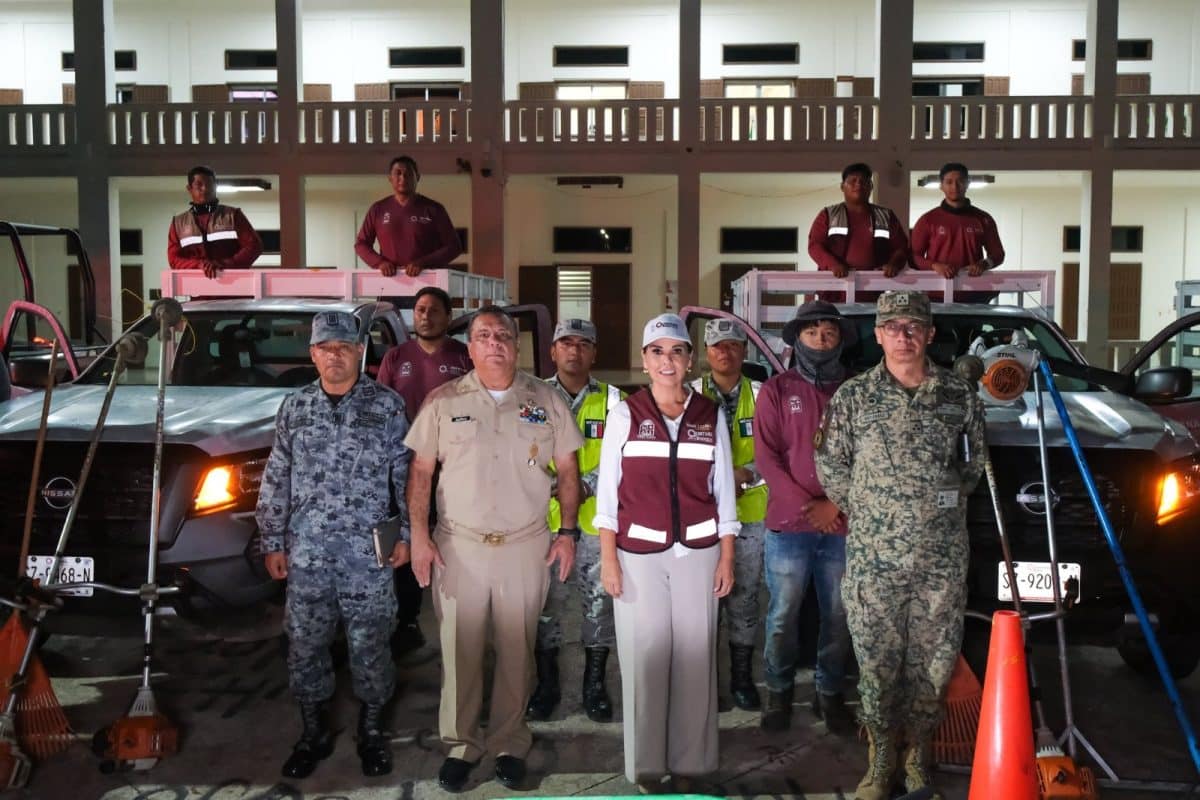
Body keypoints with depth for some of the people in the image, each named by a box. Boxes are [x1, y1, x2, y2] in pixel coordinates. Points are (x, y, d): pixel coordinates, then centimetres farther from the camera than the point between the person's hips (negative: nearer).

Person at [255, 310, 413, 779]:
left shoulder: (388, 406, 0)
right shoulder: (294, 409, 6)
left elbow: (406, 475, 2)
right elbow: (276, 481, 9)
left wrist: (406, 534, -2)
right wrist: (273, 542, 6)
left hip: (369, 553, -2)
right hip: (307, 553, 2)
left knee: (370, 646, 6)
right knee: (305, 646, 9)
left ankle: (371, 730, 25)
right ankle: (313, 734, 27)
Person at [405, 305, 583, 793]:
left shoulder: (546, 400, 3)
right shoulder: (443, 401, 1)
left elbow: (567, 470, 7)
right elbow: (420, 472, 3)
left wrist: (568, 532, 0)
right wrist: (419, 536, -4)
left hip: (526, 546, 1)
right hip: (459, 545, 0)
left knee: (517, 651, 10)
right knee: (459, 650, 7)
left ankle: (509, 744, 25)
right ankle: (460, 744, 23)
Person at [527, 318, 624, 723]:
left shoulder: (613, 400, 2)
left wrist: (585, 485, -17)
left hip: (598, 520, 0)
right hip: (544, 519, 0)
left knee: (600, 602, 7)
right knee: (545, 602, 8)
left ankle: (595, 684, 23)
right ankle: (546, 683, 23)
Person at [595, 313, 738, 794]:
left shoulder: (711, 416, 5)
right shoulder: (625, 413, 0)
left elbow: (723, 492, 7)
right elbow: (607, 489, -1)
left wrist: (727, 558, 4)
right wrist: (608, 558, -5)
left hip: (697, 552, 2)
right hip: (638, 553, -1)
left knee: (694, 657, 6)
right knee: (645, 657, 4)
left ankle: (689, 762, 21)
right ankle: (647, 764, 19)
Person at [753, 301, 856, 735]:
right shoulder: (777, 390, 4)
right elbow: (766, 456, -2)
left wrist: (834, 504, -8)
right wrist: (805, 505, -11)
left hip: (841, 525, 2)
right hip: (788, 524, -1)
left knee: (838, 617, 7)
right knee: (783, 617, 4)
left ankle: (830, 693, 23)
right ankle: (779, 691, 22)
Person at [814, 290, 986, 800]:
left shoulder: (960, 396, 4)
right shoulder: (853, 396, 1)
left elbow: (974, 463, 15)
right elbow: (830, 464, 7)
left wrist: (944, 507, 12)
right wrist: (865, 510, 6)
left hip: (942, 557, 1)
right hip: (873, 555, -1)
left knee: (933, 659, 8)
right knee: (877, 660, 4)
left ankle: (918, 750, 26)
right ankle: (881, 758, 19)